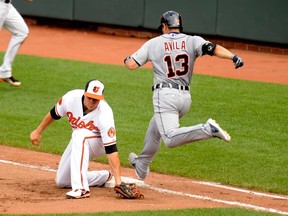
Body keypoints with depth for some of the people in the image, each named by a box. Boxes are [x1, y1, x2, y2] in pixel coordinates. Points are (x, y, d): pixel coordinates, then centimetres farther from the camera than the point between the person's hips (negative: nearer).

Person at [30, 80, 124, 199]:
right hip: (78, 141, 6)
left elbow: (111, 149, -39)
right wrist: (38, 131, 9)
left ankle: (81, 188, -42)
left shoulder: (104, 114, -36)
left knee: (79, 135, -40)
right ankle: (104, 177, 21)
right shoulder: (71, 98, -25)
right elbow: (54, 114, -2)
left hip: (99, 143, -6)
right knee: (61, 181, 4)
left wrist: (118, 181, -45)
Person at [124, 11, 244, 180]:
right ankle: (141, 167, 41)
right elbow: (213, 48, -13)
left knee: (170, 138, -20)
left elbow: (132, 65, 3)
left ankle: (208, 129, -40)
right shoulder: (192, 41, 6)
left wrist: (126, 59, 26)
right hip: (185, 97, 6)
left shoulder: (154, 43, 3)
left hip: (165, 95, -6)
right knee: (155, 129, 27)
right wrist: (233, 57, -26)